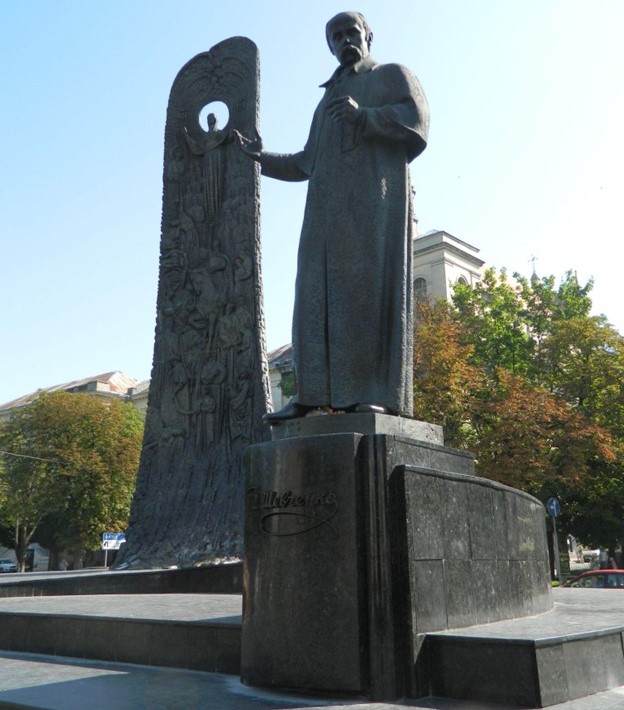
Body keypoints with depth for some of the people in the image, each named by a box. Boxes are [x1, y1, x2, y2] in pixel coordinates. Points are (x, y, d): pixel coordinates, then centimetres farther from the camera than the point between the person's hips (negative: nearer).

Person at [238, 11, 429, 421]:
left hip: (376, 195, -6)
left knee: (372, 286, -18)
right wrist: (263, 157, 26)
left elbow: (417, 117, -2)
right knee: (320, 293, -8)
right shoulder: (328, 99, 35)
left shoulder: (392, 75, 18)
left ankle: (379, 394, -23)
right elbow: (307, 164, 34)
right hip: (329, 205, 6)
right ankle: (313, 395, -13)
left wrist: (364, 115, -16)